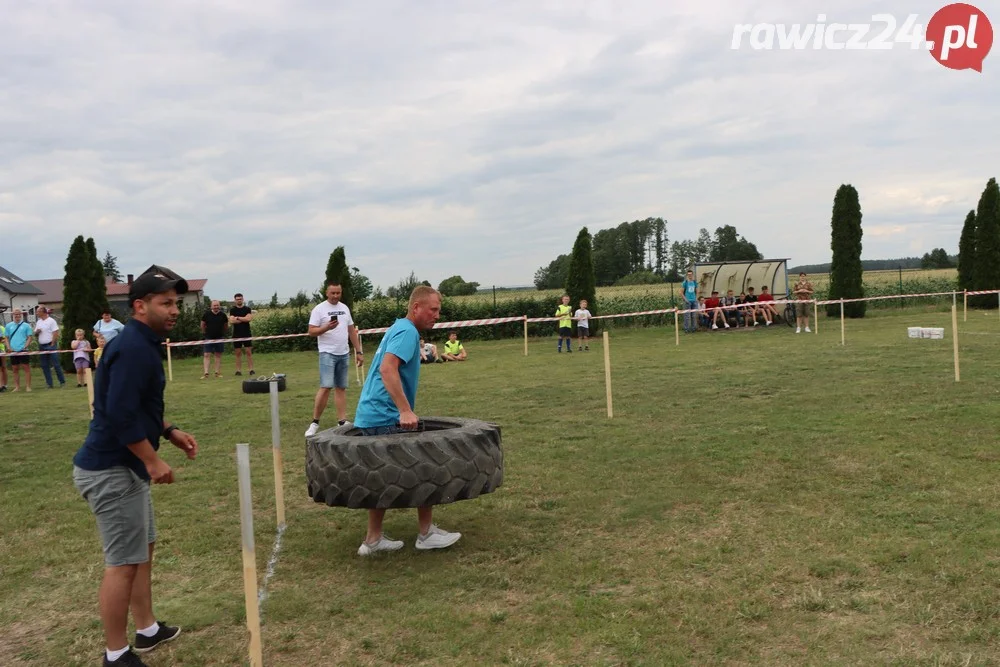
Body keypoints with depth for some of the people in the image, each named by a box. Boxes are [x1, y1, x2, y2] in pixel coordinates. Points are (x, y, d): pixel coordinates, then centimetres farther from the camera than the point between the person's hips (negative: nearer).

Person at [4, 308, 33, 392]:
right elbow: (6, 338, 12)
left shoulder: (26, 325, 2)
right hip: (13, 351, 3)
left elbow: (30, 337, -1)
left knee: (26, 368, -4)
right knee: (15, 369, 7)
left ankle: (28, 386, -1)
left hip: (23, 350, -3)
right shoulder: (8, 326, 10)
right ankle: (17, 387, 14)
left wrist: (25, 346, -13)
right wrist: (9, 347, -3)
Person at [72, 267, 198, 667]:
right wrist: (153, 461, -20)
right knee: (124, 563, -2)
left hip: (125, 466, 11)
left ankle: (147, 630, 33)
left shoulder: (140, 344, 12)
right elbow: (120, 414, -27)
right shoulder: (133, 347, -20)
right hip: (111, 470, -11)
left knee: (143, 549, 19)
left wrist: (169, 432, 14)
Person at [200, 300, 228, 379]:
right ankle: (205, 373, -10)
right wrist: (204, 332, 12)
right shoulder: (207, 314, -3)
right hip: (209, 338, -2)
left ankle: (217, 372, 12)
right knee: (207, 355, -7)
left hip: (220, 338, 2)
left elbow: (226, 326, 15)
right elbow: (202, 324, 9)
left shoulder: (223, 315, 0)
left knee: (218, 355, 6)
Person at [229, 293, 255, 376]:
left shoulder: (247, 309, 5)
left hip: (246, 334, -1)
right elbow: (231, 321, -9)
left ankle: (251, 369, -2)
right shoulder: (232, 310, 6)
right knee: (238, 353, 2)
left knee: (249, 352, -3)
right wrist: (244, 319, -9)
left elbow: (249, 318, -11)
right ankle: (238, 370, 6)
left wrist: (238, 318, -8)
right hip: (237, 334, 1)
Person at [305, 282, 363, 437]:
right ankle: (315, 422, -3)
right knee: (326, 387, -13)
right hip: (327, 353, -6)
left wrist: (358, 351, 13)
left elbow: (352, 331, 16)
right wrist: (327, 327, -26)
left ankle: (342, 422, 8)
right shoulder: (319, 309, -4)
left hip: (343, 354, 6)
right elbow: (311, 332, -9)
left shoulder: (344, 308, 13)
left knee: (341, 388, 6)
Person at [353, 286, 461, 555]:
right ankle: (426, 533, 10)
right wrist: (405, 410, -31)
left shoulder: (399, 328, 19)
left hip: (372, 417, 10)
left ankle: (373, 539, 20)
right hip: (387, 418, -10)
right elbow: (387, 368, -27)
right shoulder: (407, 331, -12)